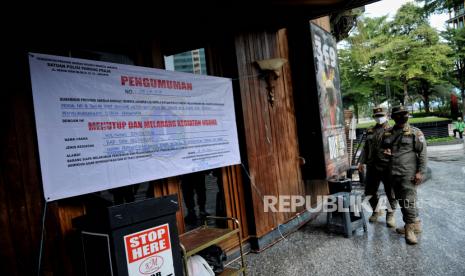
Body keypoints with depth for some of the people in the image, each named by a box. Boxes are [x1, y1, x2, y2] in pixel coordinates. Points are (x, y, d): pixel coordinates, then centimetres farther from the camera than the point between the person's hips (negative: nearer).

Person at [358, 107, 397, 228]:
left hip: (387, 166, -4)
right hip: (372, 166, 4)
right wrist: (361, 162, 15)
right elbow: (365, 148, 18)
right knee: (369, 191, 11)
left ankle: (390, 214, 25)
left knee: (390, 192, 6)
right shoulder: (370, 131, 12)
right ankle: (376, 211, 33)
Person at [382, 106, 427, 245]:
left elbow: (422, 153, -7)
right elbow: (382, 148, 25)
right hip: (393, 174, 6)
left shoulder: (415, 133, -3)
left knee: (408, 201, -8)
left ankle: (410, 229, 2)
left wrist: (420, 172, -13)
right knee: (401, 201, 14)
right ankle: (415, 224, 30)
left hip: (408, 174, -6)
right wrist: (385, 152, 1)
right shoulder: (387, 133, 10)